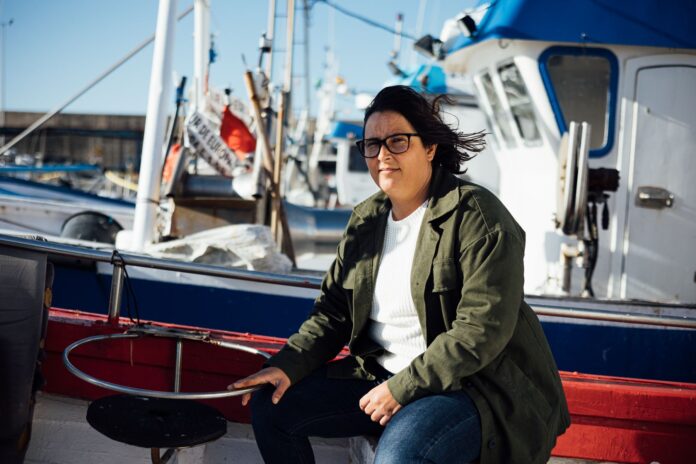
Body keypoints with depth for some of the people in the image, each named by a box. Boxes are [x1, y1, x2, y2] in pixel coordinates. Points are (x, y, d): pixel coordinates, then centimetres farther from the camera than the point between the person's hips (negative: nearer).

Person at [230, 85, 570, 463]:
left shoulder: (476, 216, -14)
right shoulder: (367, 219, 9)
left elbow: (481, 330, -21)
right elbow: (334, 310, 10)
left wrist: (403, 388, -21)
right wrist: (289, 365, -7)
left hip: (475, 383, -7)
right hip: (380, 373, 7)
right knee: (272, 406, 0)